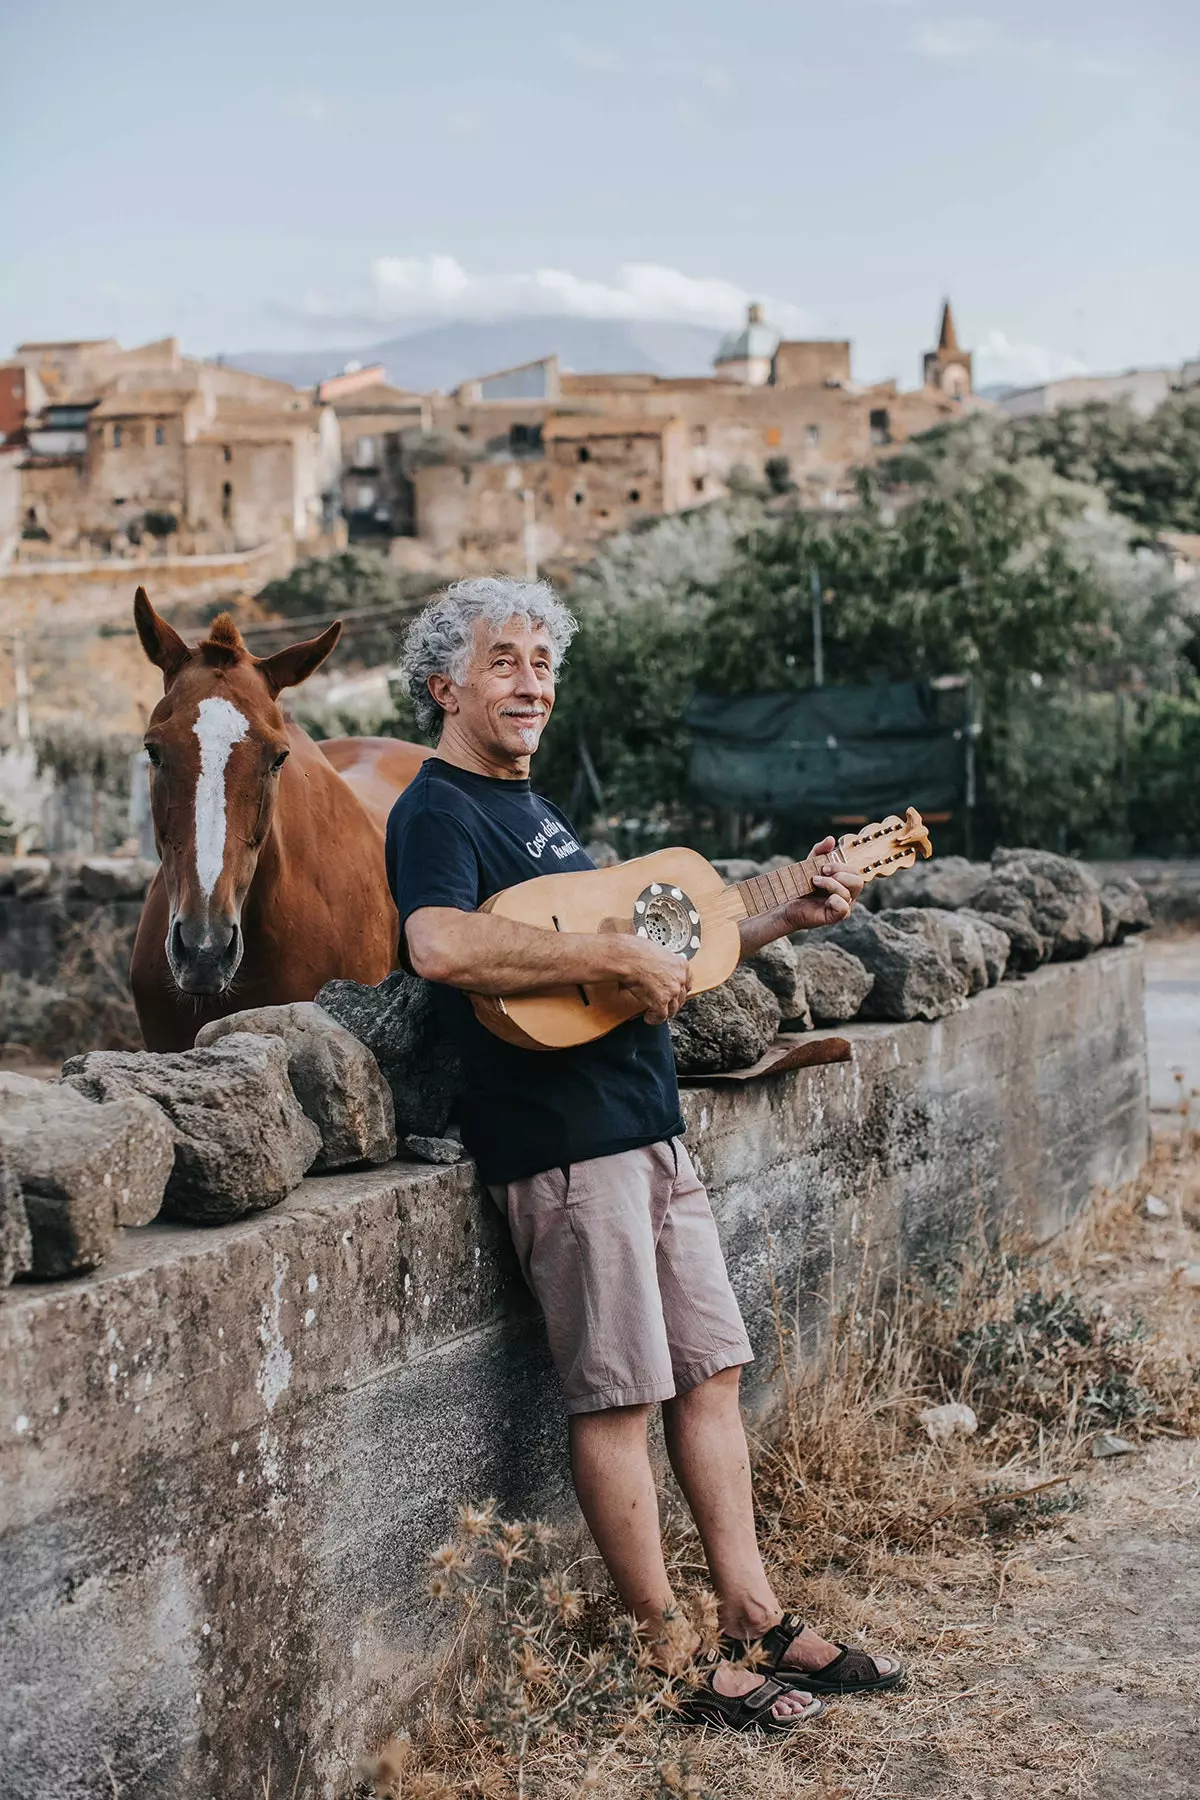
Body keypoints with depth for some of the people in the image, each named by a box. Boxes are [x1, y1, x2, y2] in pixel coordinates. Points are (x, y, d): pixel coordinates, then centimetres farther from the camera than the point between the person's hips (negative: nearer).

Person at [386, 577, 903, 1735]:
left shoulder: (530, 811, 21)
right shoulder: (439, 813, -8)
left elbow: (661, 939, 26)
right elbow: (441, 945, -30)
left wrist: (787, 917, 17)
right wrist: (617, 957, -25)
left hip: (646, 1127, 9)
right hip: (561, 1142, -9)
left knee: (709, 1373, 12)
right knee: (619, 1395, -2)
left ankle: (755, 1622, 21)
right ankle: (675, 1659, 8)